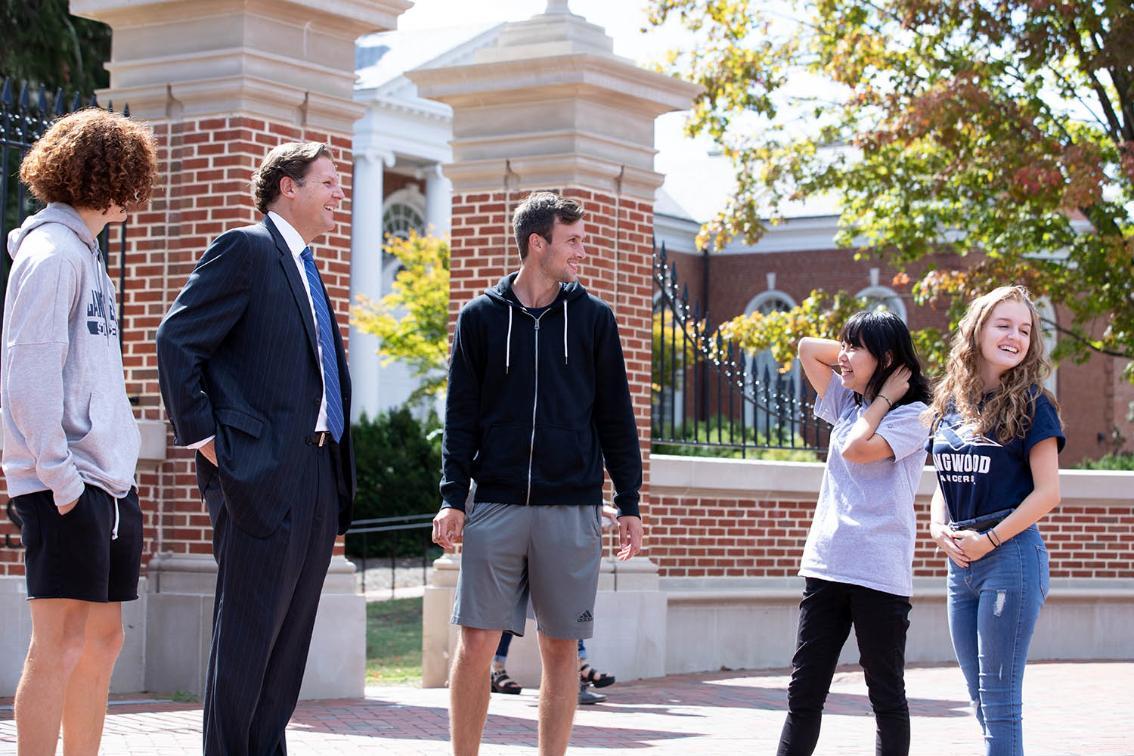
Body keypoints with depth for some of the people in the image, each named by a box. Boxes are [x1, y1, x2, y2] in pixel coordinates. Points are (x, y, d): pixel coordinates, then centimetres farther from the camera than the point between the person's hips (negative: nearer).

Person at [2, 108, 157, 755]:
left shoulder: (87, 253, 19)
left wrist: (118, 464, 11)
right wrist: (58, 474, -18)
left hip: (110, 481, 9)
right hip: (68, 484, -9)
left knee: (102, 641, 11)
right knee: (60, 643, -8)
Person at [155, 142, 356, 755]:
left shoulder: (305, 269, 23)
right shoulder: (246, 249, -4)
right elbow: (177, 340, -11)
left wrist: (338, 487, 16)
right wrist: (201, 435, -14)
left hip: (314, 483, 9)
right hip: (260, 477, -9)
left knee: (289, 641, 10)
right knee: (246, 637, -5)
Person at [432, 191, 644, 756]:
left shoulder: (593, 317, 8)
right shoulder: (480, 316, 6)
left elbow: (616, 417, 9)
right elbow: (461, 416, 5)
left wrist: (629, 504, 5)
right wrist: (453, 498, -3)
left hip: (571, 508, 1)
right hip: (496, 505, -1)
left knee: (561, 646, 4)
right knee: (475, 644, -3)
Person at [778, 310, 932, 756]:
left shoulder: (912, 414, -4)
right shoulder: (846, 403, 16)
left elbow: (857, 449, -17)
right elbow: (809, 349, 18)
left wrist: (885, 396, -6)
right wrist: (857, 354, 10)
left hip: (880, 574, -6)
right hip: (826, 565, 7)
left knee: (886, 694, 4)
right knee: (804, 692, 5)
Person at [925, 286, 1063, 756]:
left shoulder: (1031, 404, -6)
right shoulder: (950, 405, 10)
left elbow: (1047, 492, -10)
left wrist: (989, 540, -13)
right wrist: (939, 529, -1)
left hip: (1010, 555, -6)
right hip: (960, 561, 6)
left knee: (999, 698, -6)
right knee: (981, 699, 12)